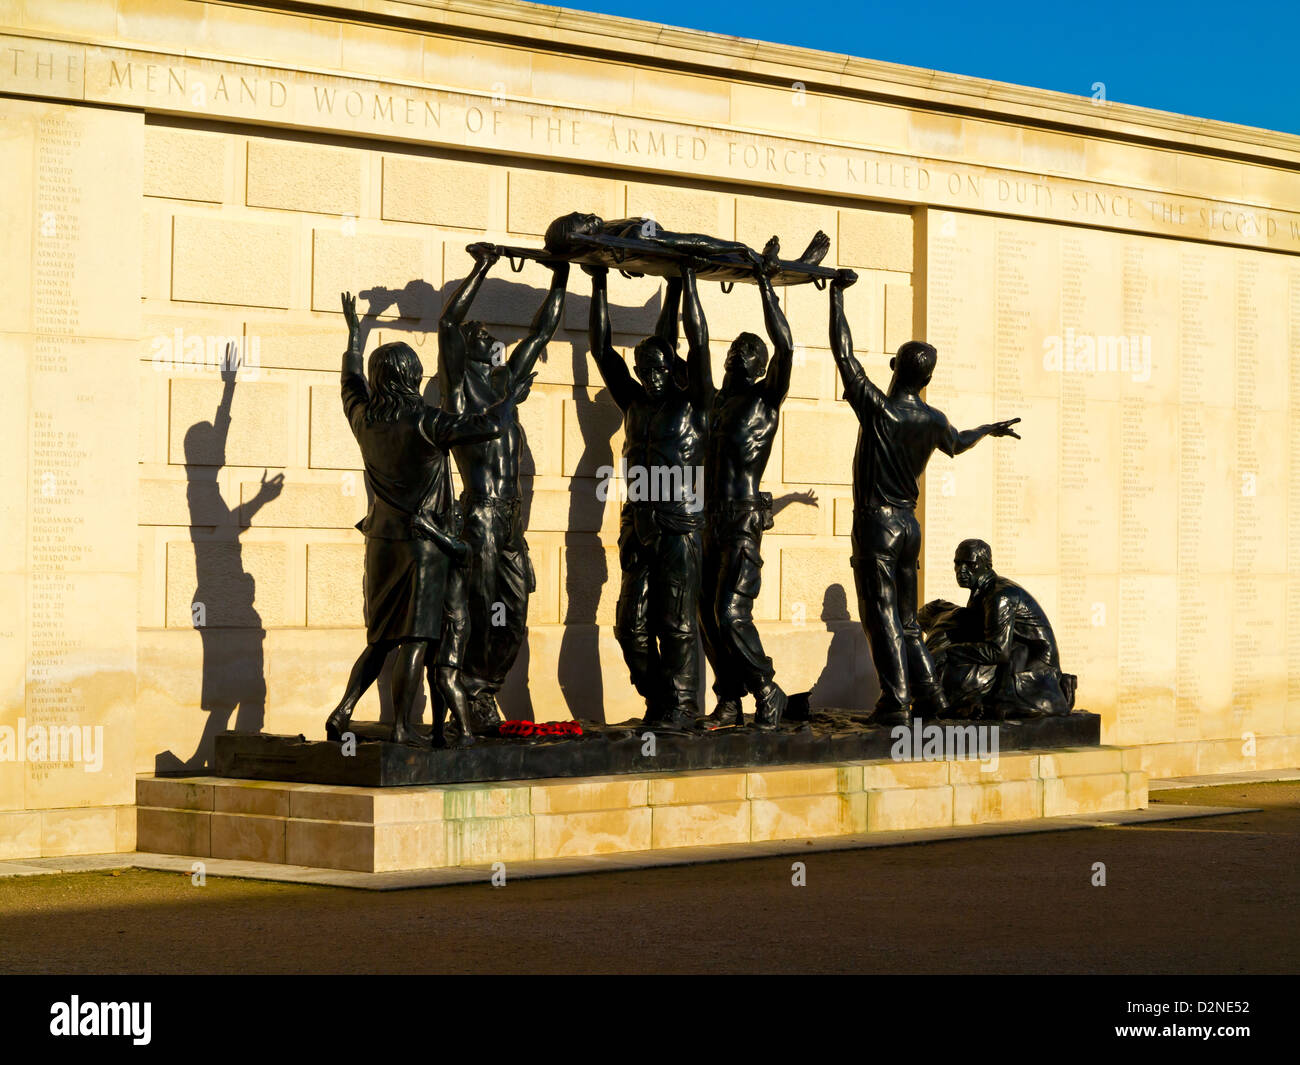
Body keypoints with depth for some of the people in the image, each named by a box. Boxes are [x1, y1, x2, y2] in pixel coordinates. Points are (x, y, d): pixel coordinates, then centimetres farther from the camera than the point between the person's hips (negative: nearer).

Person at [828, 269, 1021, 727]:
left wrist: (837, 294, -5)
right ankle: (929, 694, 13)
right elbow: (956, 443, 26)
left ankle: (895, 701, -9)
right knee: (906, 620, 15)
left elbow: (843, 352, -11)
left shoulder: (878, 409, -14)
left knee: (882, 617, -5)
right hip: (909, 523, 6)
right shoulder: (934, 422, 2)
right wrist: (989, 429, 47)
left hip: (876, 522, -5)